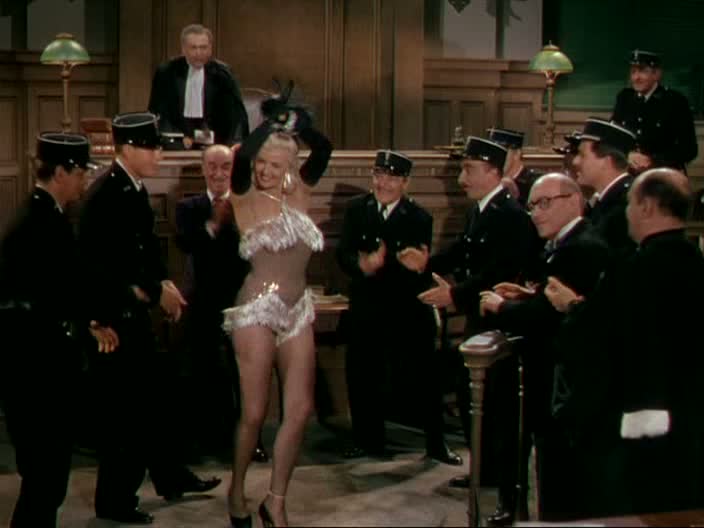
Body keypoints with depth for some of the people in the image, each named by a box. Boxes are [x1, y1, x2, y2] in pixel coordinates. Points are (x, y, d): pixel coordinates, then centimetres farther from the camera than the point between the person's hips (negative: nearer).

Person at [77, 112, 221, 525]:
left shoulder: (136, 188, 6)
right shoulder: (105, 195, -20)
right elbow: (100, 267, -24)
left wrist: (164, 283, 0)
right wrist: (154, 293, -17)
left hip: (134, 312, 9)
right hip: (112, 316, -9)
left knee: (154, 396, 19)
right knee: (121, 406, 0)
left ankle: (170, 477, 34)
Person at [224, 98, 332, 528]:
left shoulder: (300, 194, 10)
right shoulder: (245, 201, -3)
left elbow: (324, 150, 5)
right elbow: (240, 158, -20)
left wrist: (297, 124, -5)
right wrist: (269, 125, -10)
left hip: (298, 311, 5)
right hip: (257, 310, -5)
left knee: (300, 410, 0)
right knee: (255, 412, -1)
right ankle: (237, 492, 22)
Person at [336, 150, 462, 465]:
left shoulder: (419, 218, -5)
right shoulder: (356, 210, 4)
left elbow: (419, 266, -15)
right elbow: (344, 255, -6)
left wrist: (380, 264, -34)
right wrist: (362, 265, -28)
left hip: (407, 312, -3)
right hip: (365, 311, 3)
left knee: (419, 377, 1)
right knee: (362, 375, 9)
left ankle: (436, 442, 16)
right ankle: (370, 439, 26)